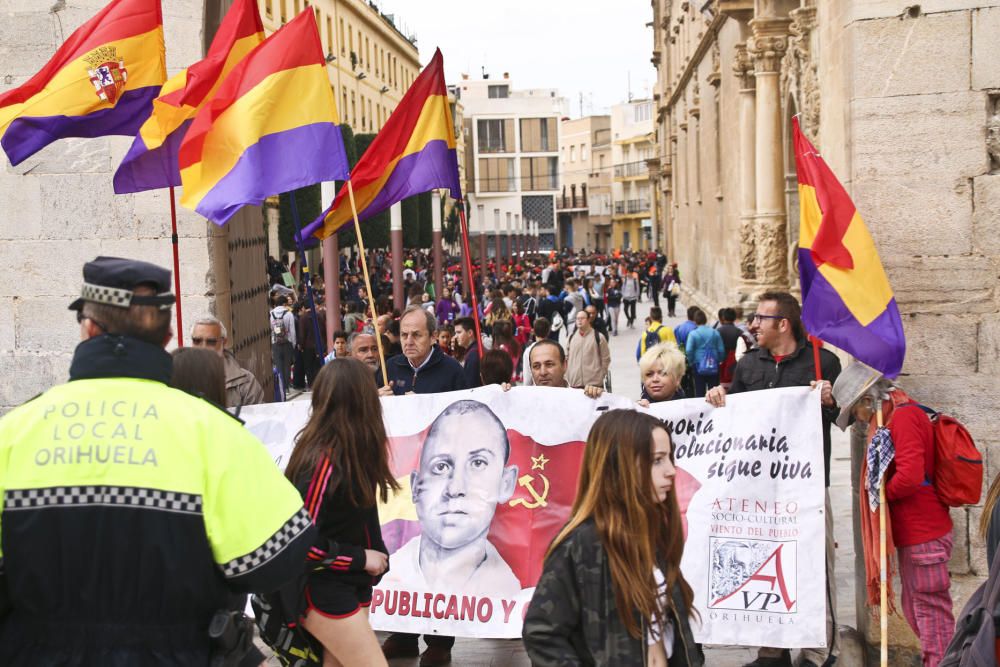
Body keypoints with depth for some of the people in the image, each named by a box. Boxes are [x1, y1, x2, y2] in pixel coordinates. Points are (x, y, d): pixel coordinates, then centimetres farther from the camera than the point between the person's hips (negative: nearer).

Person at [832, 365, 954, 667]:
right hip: (912, 533, 10)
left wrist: (882, 493, -10)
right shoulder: (900, 414, 13)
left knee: (931, 612, -1)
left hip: (924, 536, -10)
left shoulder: (904, 418, -18)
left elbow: (910, 476, -27)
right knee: (915, 609, 20)